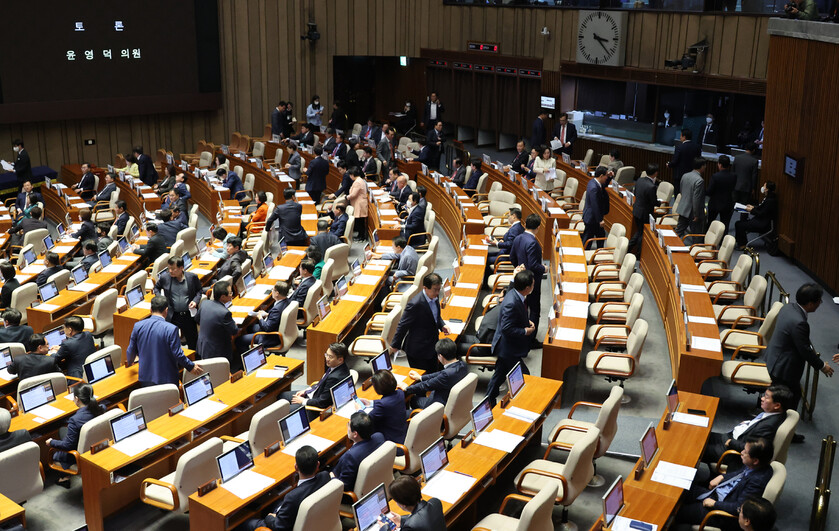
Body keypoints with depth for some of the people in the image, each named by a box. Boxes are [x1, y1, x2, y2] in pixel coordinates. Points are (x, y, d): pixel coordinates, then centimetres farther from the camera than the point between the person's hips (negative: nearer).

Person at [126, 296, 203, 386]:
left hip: (145, 379, 4)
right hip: (167, 379, -4)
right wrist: (191, 367, -1)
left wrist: (129, 362, 26)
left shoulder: (138, 326, -4)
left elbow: (131, 351, 5)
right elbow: (178, 354, -16)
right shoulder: (171, 329, -18)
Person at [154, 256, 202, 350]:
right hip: (172, 316, 0)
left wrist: (195, 301, -8)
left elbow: (199, 290, 10)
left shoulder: (192, 277, -7)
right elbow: (156, 287, 15)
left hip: (189, 315, 0)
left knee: (193, 342, 12)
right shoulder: (164, 277, -5)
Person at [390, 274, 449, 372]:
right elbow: (403, 326, -18)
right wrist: (395, 345, -10)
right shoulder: (415, 304, -28)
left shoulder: (435, 297, -3)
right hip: (418, 350, -8)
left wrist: (442, 325, -2)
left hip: (432, 347, 8)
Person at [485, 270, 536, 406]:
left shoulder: (514, 294, 0)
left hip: (505, 347, 10)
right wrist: (525, 331, -20)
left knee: (500, 374, 21)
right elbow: (507, 329, -29)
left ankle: (489, 401, 34)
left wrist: (527, 321, 3)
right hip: (508, 349, -10)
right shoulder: (511, 303, -31)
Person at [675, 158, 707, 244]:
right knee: (696, 235, 6)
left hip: (683, 209, 7)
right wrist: (696, 215, -17)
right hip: (692, 211, -7)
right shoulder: (700, 181, -23)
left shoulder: (685, 176, 2)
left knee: (679, 231, 15)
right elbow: (696, 199, -23)